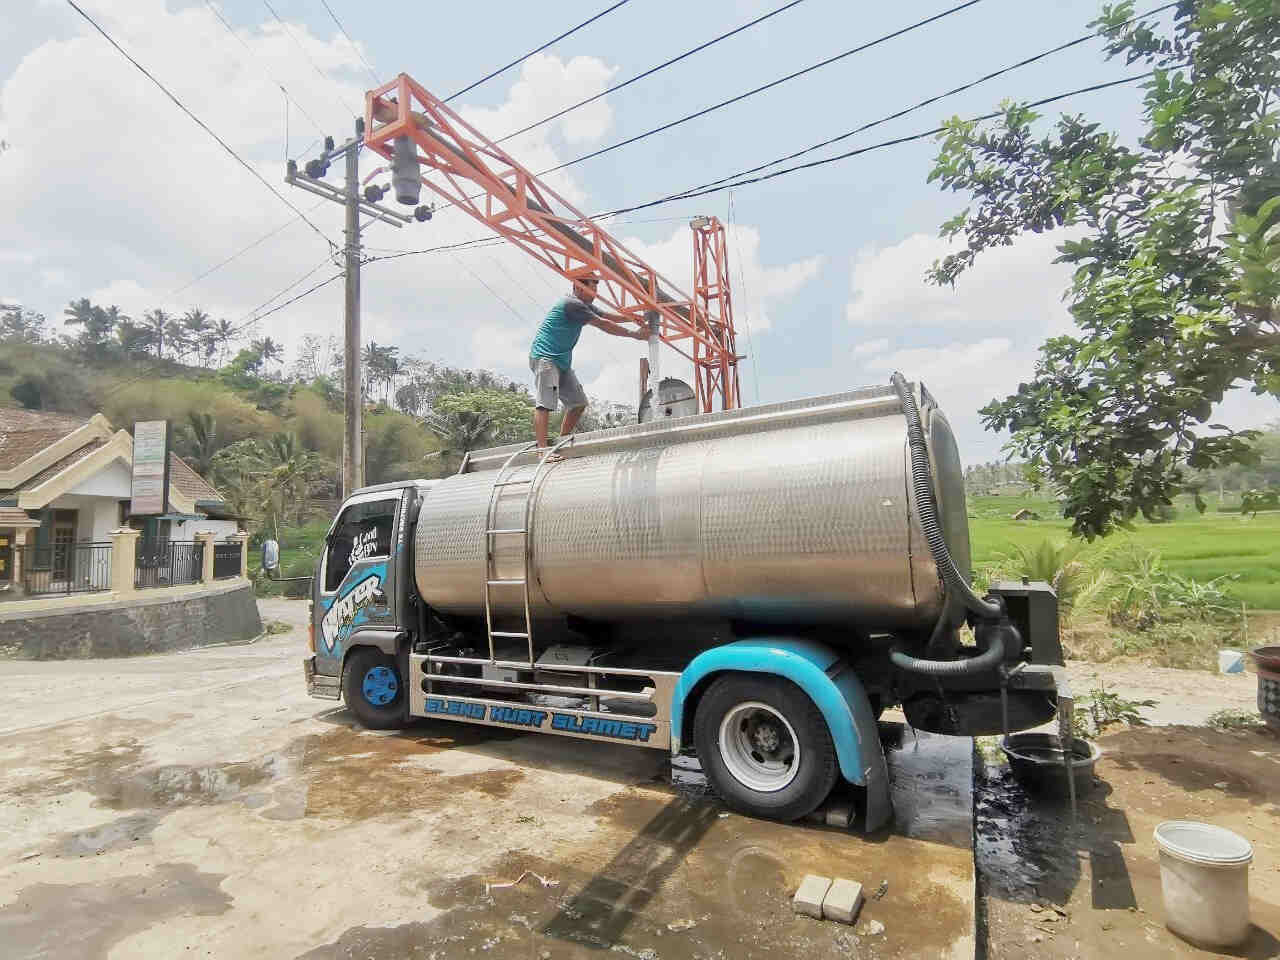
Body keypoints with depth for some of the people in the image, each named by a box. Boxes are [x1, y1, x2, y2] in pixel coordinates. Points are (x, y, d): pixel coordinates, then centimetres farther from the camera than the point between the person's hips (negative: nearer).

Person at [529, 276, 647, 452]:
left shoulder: (585, 306, 16)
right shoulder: (572, 304, -16)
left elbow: (610, 316, 19)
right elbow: (603, 325, -17)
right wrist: (634, 334, -12)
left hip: (562, 361, 10)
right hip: (545, 357, -10)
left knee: (578, 402, 8)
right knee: (544, 403, -18)